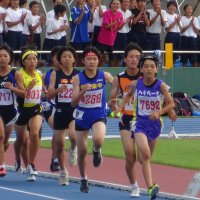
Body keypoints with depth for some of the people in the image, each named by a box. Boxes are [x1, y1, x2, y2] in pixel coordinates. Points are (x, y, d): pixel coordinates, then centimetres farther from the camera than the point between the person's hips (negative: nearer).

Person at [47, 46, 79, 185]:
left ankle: (73, 150, 7)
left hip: (75, 110, -2)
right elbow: (49, 95, -3)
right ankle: (63, 172, 25)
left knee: (73, 134, -29)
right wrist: (58, 90, -22)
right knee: (59, 144, 6)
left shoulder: (79, 75, 0)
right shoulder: (55, 75, 1)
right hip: (60, 111, 2)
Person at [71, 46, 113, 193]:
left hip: (99, 116, -1)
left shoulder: (104, 76, -9)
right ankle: (84, 180, 30)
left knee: (98, 139, -32)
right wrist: (82, 92, -32)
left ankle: (97, 151, 6)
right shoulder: (78, 78, -10)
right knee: (82, 151, 7)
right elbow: (73, 103, -15)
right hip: (82, 117, 1)